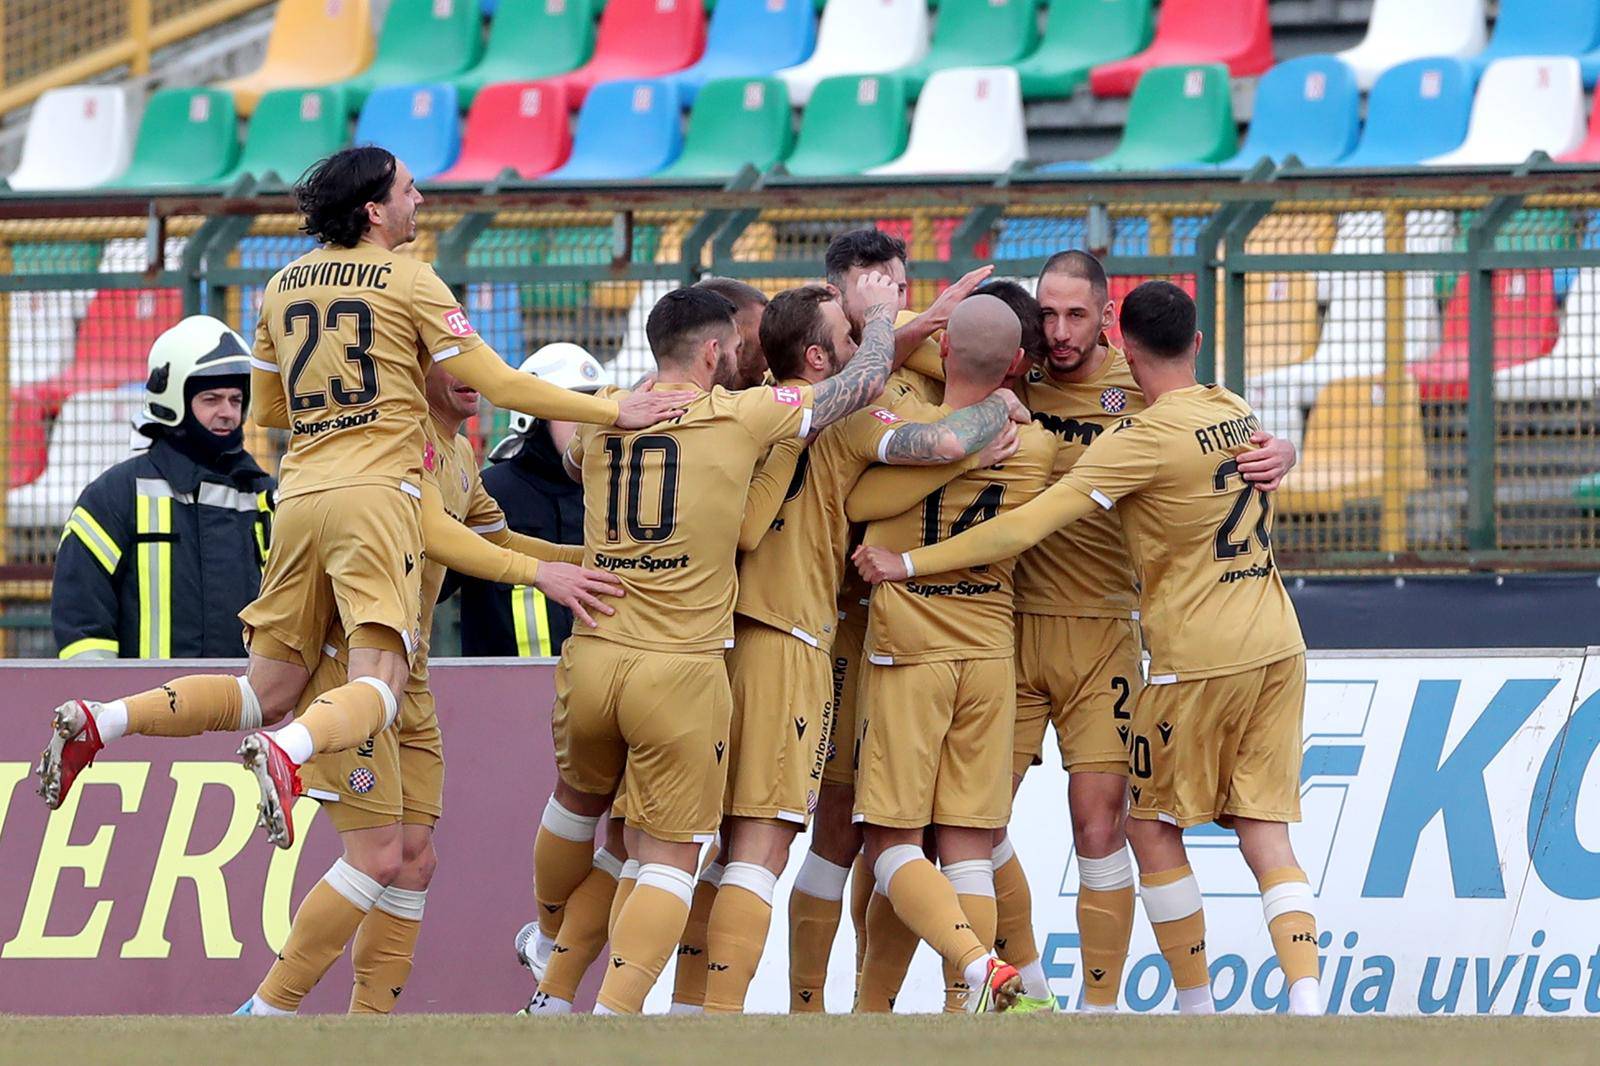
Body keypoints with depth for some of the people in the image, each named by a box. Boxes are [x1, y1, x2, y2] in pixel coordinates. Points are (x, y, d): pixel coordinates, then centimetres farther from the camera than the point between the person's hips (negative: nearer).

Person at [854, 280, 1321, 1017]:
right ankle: (1305, 999, -10)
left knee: (1152, 825, 8)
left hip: (1200, 657, -7)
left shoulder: (1145, 436, -14)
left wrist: (912, 563, -13)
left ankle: (1197, 1008, 9)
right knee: (1264, 832, 5)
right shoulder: (1237, 413, 9)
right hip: (1278, 647, 7)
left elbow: (1030, 524, -17)